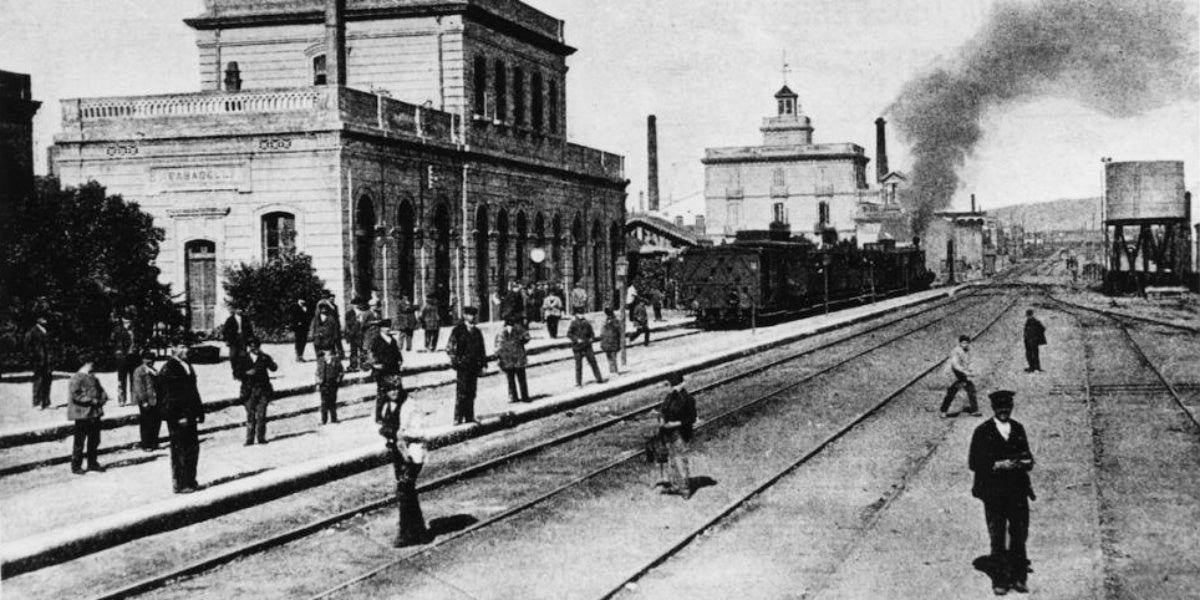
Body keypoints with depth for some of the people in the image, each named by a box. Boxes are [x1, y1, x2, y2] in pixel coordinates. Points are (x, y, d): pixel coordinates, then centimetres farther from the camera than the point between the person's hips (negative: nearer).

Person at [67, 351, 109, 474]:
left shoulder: (92, 377, 13)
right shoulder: (77, 378, -12)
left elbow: (100, 390, 21)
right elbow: (74, 395, -20)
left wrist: (103, 397, -2)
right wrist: (91, 400, -20)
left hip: (94, 413, 8)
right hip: (82, 414, -8)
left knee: (94, 441, 14)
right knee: (79, 442, 0)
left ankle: (92, 463, 25)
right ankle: (76, 466, 9)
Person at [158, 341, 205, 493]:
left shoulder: (187, 366, 15)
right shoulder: (168, 370, -13)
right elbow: (168, 396, -17)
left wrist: (199, 411, 13)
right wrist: (179, 416, -20)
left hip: (189, 416, 9)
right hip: (177, 417, -9)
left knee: (192, 448, 13)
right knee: (179, 450, -3)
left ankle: (190, 481, 23)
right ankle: (179, 485, 4)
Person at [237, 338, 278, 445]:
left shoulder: (265, 357, 8)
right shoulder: (243, 359, 9)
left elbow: (274, 368, -5)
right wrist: (247, 373, -14)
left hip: (263, 389, 0)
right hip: (249, 390, 0)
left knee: (261, 414, -2)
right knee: (250, 415, -2)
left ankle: (261, 437, 5)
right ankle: (249, 439, 1)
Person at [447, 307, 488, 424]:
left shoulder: (477, 332, 15)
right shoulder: (458, 330, -3)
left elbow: (482, 349, 20)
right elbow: (450, 347, -5)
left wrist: (483, 363, 13)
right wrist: (455, 361, -12)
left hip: (474, 366, 6)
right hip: (463, 366, -6)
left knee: (471, 393, 8)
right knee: (462, 393, -8)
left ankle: (469, 417, 15)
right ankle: (458, 419, -5)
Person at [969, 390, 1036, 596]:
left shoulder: (1018, 429, 10)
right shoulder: (983, 431, -3)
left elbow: (1027, 456, 17)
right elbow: (974, 463, -5)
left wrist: (1026, 463, -6)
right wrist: (997, 465, -18)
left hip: (1018, 491, 3)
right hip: (993, 492, -3)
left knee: (1019, 536, 6)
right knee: (997, 539, 2)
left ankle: (1018, 578, 17)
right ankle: (999, 581, 11)